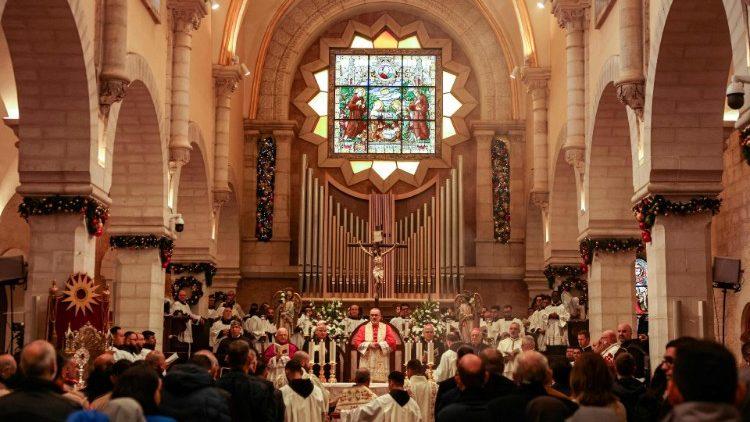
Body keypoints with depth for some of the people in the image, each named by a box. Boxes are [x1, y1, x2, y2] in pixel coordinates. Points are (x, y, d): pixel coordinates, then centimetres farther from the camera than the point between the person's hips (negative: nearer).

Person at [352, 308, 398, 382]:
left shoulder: (386, 328, 10)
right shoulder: (363, 328, 10)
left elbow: (392, 342, -1)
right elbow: (356, 342, -1)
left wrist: (380, 344, -12)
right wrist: (369, 344, -11)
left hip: (381, 363, 0)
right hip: (367, 362, 0)